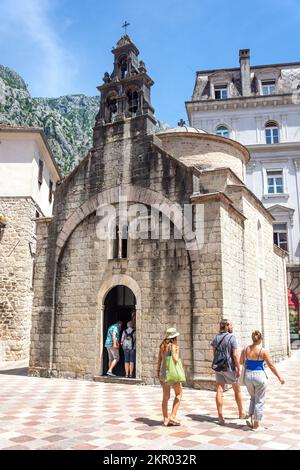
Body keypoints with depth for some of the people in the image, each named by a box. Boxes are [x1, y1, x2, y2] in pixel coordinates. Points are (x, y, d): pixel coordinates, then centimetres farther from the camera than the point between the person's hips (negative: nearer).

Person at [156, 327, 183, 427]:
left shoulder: (162, 345, 7)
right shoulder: (174, 346, -13)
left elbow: (159, 360, 10)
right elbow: (175, 360, -21)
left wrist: (158, 372, 17)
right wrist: (177, 351, -6)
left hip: (163, 373, 6)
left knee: (165, 397, 14)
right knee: (178, 394, 13)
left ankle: (165, 419, 18)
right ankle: (172, 416, 6)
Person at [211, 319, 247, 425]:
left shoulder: (216, 338, 5)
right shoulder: (232, 337, -12)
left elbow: (214, 353, 9)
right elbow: (235, 355, -15)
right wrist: (238, 369, -9)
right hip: (230, 367, -4)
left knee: (219, 391, 3)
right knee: (237, 390, 14)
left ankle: (220, 416, 3)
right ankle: (241, 413, 28)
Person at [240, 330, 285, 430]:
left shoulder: (245, 349, -2)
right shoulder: (263, 351, -12)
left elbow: (241, 362, 12)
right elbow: (271, 366, -6)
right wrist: (280, 377, 4)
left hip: (248, 375, 4)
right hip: (259, 376, -4)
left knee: (253, 398, 24)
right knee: (259, 401, 10)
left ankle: (251, 420, 17)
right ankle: (256, 424, 16)